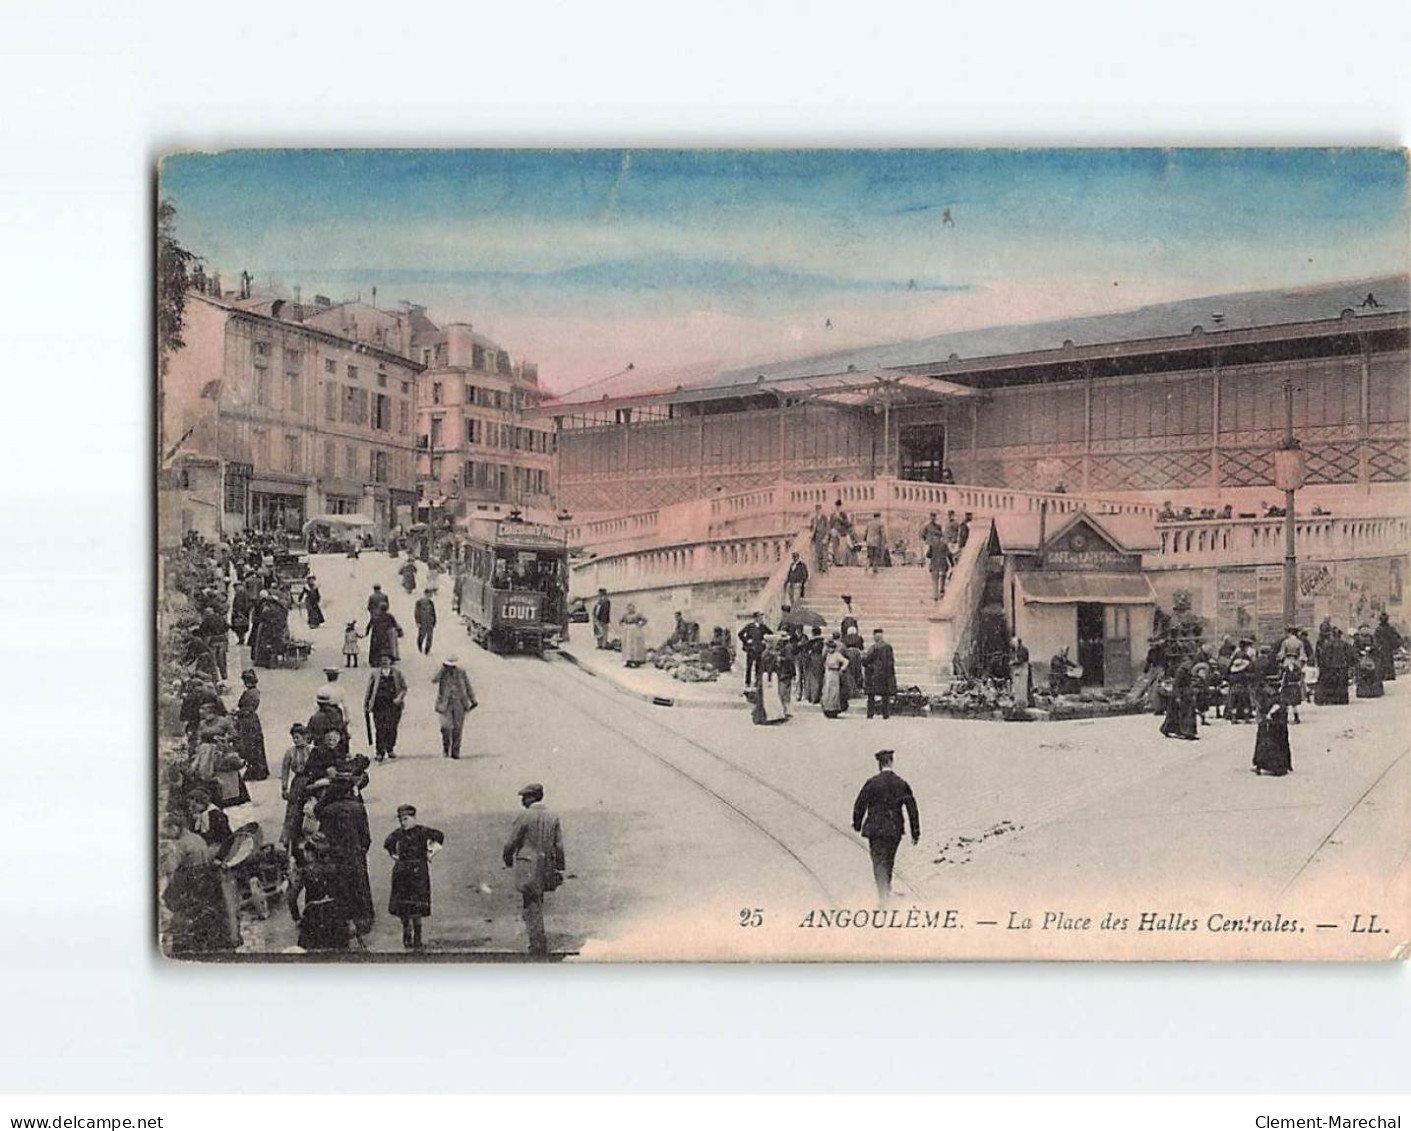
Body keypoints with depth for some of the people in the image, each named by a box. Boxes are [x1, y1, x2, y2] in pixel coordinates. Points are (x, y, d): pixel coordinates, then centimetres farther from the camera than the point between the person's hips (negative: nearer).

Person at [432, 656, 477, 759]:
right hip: (446, 704, -1)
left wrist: (473, 701, 14)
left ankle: (455, 752, 7)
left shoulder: (461, 672, 6)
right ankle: (445, 750, 11)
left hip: (459, 704, 1)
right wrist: (443, 669, -20)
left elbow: (468, 687, 14)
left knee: (457, 728, -1)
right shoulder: (442, 673, 2)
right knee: (446, 728, -10)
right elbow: (434, 680, -19)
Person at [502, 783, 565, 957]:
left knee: (532, 906, -1)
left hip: (527, 867, -6)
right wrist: (560, 869, 10)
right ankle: (539, 944, 22)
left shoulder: (524, 817, -12)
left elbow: (511, 843, -7)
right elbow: (559, 846, 5)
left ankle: (538, 945, -2)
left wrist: (507, 859, 12)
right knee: (537, 905, 18)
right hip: (545, 867, 6)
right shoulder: (552, 818, 6)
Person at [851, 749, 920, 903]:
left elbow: (860, 804, -3)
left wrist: (857, 824, 12)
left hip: (875, 828, -3)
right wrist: (915, 832, 7)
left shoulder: (872, 783, -8)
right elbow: (912, 808, 2)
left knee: (879, 861, -2)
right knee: (889, 860, 20)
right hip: (895, 829, 3)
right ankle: (886, 889, 31)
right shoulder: (902, 784, 1)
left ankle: (883, 893, -14)